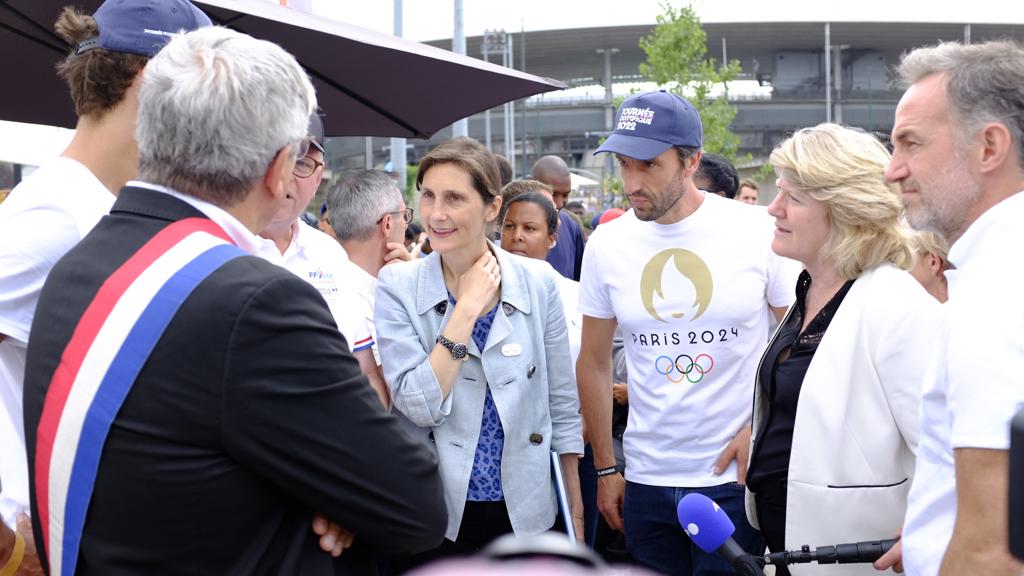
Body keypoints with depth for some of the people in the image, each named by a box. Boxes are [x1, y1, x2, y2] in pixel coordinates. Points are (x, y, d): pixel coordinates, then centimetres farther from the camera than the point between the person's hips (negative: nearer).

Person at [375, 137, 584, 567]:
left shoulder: (538, 281, -3)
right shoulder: (398, 286, -7)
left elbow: (562, 406, 4)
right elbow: (417, 410, -17)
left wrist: (575, 515, 6)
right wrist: (467, 308, -18)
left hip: (526, 513, 2)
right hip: (436, 519, -1)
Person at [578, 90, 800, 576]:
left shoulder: (757, 231, -8)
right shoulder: (607, 243, 0)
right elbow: (594, 364, 8)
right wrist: (605, 468, 8)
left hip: (734, 476, -3)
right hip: (645, 478, 3)